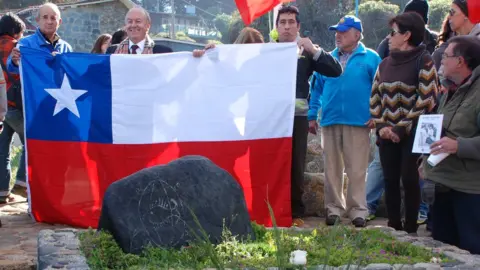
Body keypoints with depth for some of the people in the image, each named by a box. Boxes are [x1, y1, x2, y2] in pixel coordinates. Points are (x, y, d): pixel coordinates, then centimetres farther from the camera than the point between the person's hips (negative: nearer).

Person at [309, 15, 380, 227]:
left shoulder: (370, 58, 2)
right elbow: (317, 88, 13)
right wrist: (312, 115, 6)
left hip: (358, 121, -4)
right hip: (330, 121, 4)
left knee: (357, 169, -2)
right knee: (332, 168, 7)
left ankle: (357, 209, 6)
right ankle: (334, 208, 15)